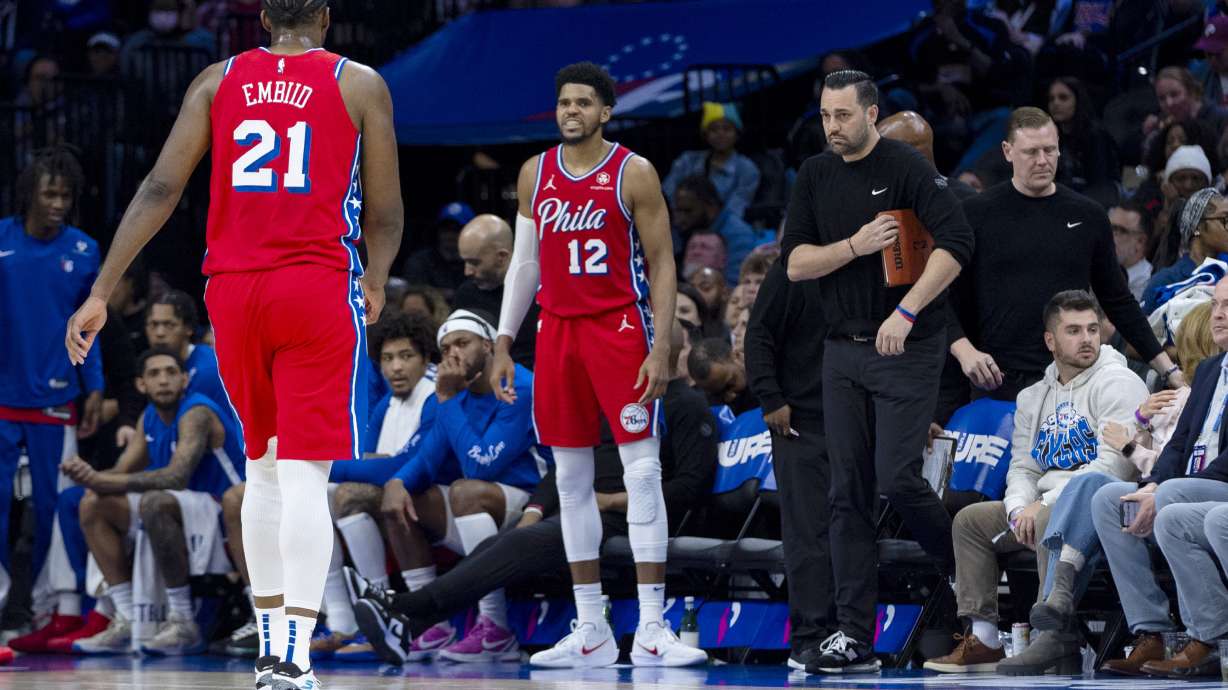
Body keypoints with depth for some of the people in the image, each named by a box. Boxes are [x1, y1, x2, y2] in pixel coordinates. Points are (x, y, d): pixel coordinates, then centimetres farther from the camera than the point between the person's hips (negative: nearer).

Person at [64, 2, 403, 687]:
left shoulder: (219, 80, 10)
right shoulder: (359, 83, 4)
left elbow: (160, 189, 2)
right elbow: (385, 215, 4)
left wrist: (102, 292, 3)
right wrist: (376, 283, 25)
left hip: (233, 290, 3)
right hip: (319, 288, -3)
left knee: (264, 468, 19)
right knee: (306, 477, -6)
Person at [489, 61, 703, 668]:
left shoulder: (634, 174, -4)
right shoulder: (535, 174, 10)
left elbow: (662, 264, -5)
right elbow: (524, 262, 15)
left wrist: (660, 349, -13)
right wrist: (504, 343, 9)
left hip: (620, 327, -5)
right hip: (558, 329, 5)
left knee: (642, 470, -10)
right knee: (571, 479, 5)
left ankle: (651, 629, -12)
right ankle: (591, 633, 9)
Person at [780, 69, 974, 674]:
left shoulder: (907, 168, -8)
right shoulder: (816, 176, 10)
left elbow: (955, 243, -17)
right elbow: (795, 262, 6)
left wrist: (906, 312, -24)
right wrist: (856, 245, -11)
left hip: (908, 350, -5)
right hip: (842, 350, 6)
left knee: (897, 476, -13)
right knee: (849, 493, 1)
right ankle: (854, 636, 1)